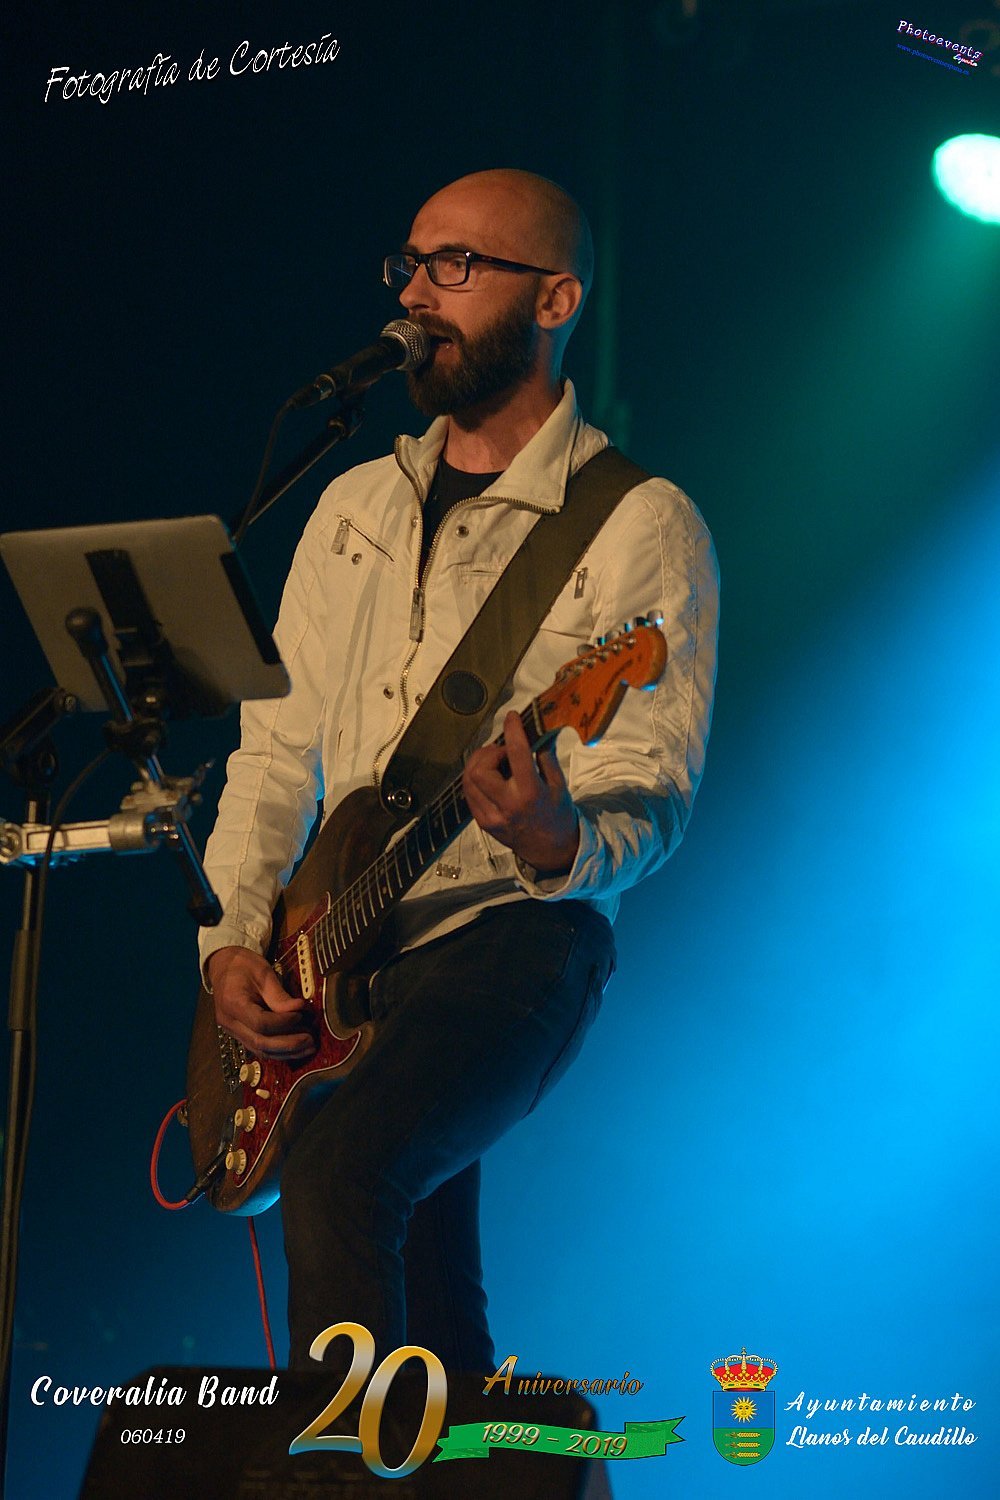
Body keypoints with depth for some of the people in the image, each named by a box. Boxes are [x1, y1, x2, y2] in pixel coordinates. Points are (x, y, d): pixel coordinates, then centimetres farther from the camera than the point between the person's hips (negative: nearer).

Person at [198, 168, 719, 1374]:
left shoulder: (639, 527, -4)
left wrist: (560, 846, -34)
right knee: (430, 1328, 9)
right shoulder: (355, 506, 16)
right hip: (333, 958, 7)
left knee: (340, 1175, -30)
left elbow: (654, 797, -11)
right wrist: (231, 944, 2)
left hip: (512, 932, -6)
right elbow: (276, 747, 16)